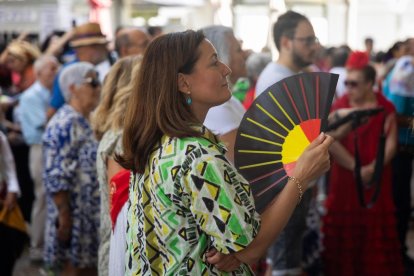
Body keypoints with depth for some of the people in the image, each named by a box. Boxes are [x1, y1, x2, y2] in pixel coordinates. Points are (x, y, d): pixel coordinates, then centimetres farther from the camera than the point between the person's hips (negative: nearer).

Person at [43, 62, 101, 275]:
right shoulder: (64, 126, -17)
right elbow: (56, 178, -21)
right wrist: (64, 219, -22)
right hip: (74, 218, -9)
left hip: (91, 217, 9)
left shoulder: (85, 123, 13)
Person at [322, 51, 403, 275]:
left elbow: (390, 144, -6)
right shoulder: (339, 106, -1)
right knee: (343, 231, 4)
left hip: (376, 180, 0)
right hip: (344, 179, 1)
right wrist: (355, 168, -17)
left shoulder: (385, 108, -2)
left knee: (375, 233, 5)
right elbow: (331, 141, -10)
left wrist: (371, 169, -19)